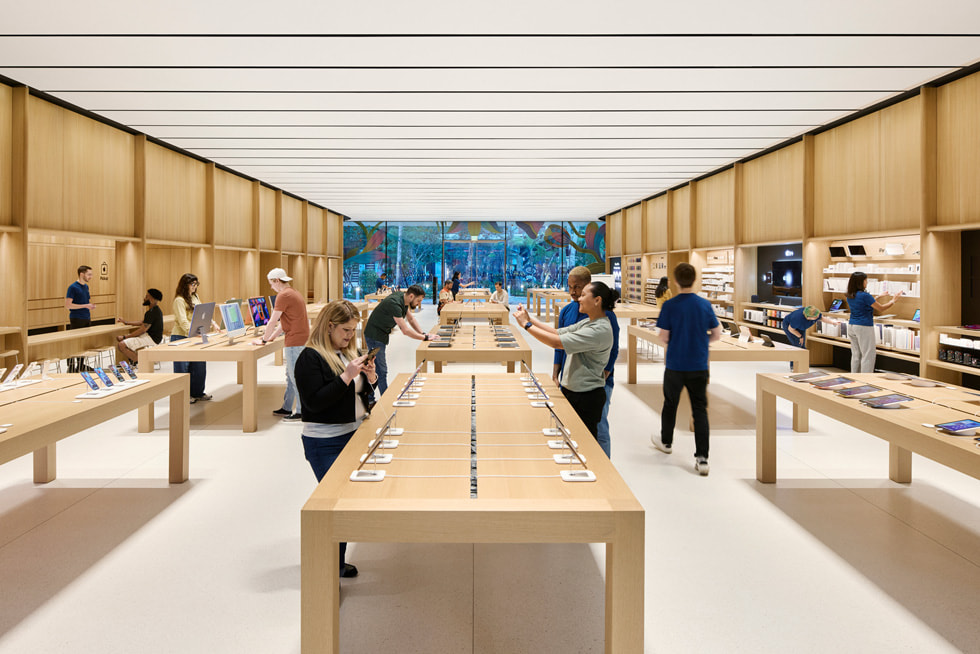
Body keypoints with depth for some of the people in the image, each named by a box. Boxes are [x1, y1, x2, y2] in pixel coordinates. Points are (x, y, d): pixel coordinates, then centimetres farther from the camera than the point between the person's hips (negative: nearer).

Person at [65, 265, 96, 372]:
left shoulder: (86, 286, 13)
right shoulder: (73, 287, -12)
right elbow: (67, 305, -18)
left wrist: (90, 306, 10)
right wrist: (85, 306, -20)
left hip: (86, 319, 8)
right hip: (76, 320, -8)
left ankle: (81, 365, 22)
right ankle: (71, 367, 3)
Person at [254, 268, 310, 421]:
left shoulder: (284, 295, -14)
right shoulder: (293, 292, 18)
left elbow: (273, 322, -12)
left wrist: (264, 340, -2)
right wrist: (272, 337, 20)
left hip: (295, 340, -10)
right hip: (301, 338, 10)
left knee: (295, 376, -5)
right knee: (291, 375, 16)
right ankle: (287, 408, 24)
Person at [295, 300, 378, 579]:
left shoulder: (348, 352, 11)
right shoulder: (310, 358, -14)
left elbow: (363, 393, 18)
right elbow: (314, 402, -22)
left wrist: (370, 377, -4)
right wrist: (347, 375, -24)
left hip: (354, 434, 8)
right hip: (326, 443, -8)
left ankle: (337, 563, 25)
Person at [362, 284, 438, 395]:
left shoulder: (404, 298, -2)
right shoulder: (394, 303, -30)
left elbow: (411, 318, 11)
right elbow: (405, 330, -30)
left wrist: (423, 333, -1)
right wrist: (425, 338, -24)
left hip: (381, 335, 10)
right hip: (374, 335, -10)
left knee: (375, 368, 15)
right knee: (381, 370, -8)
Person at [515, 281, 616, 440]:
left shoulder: (600, 330, -23)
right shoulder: (587, 323, 8)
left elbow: (556, 342, -25)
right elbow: (558, 332, 10)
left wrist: (526, 324, -17)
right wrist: (530, 319, 2)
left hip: (587, 398, -9)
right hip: (571, 390, 9)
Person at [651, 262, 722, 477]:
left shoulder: (670, 306, -12)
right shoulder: (705, 305, -3)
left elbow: (663, 337, -11)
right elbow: (716, 335, 2)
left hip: (675, 365, -1)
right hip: (699, 366, 1)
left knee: (670, 404, 19)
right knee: (700, 410, 3)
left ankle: (666, 441, 40)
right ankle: (702, 458, -3)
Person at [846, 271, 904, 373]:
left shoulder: (850, 296, 7)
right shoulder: (864, 295, -16)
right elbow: (881, 308, -8)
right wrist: (893, 301, 6)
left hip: (851, 326, 8)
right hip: (864, 327, -8)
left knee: (855, 355, 12)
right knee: (868, 355, -1)